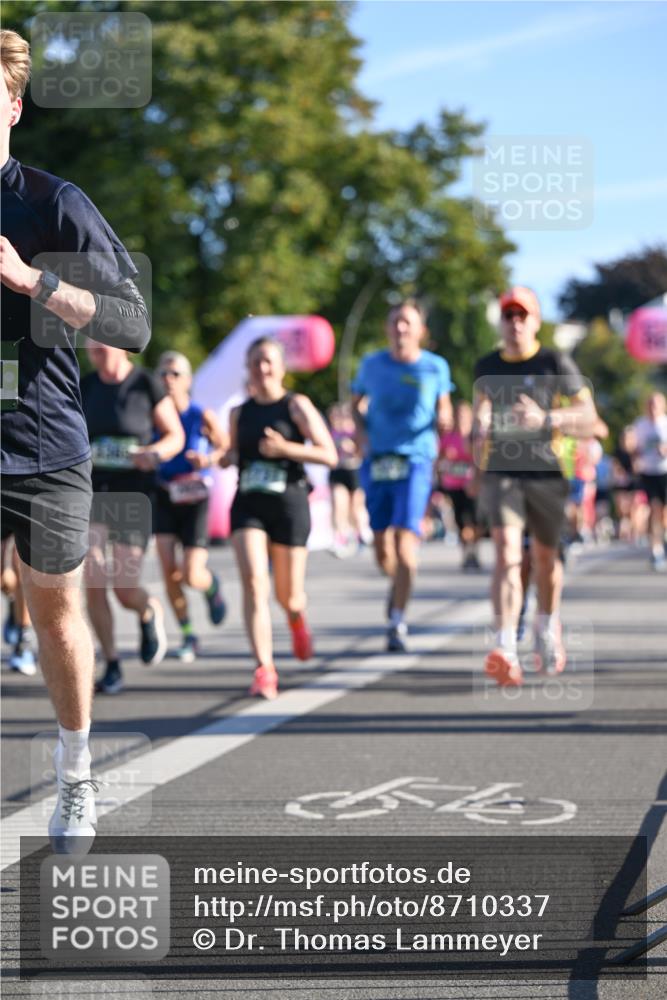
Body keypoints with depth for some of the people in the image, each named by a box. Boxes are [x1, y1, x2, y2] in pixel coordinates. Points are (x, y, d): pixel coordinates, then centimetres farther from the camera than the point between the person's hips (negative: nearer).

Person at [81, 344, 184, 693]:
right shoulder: (83, 388, 6)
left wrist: (154, 453, -19)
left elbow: (176, 437, 1)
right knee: (94, 584, -11)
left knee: (125, 590, -5)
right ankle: (111, 667, 2)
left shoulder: (147, 385, -4)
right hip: (92, 491, 3)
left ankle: (150, 613, 32)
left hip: (134, 494, -3)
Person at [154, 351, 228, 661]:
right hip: (164, 498, 2)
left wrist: (208, 460, -17)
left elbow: (225, 447, 2)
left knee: (192, 577, -8)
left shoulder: (202, 416, -8)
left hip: (195, 499, -2)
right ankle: (187, 634, 8)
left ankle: (212, 585, 30)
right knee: (169, 571, -10)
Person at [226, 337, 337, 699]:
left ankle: (297, 619, 45)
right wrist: (224, 458, 4)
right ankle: (264, 669, -19)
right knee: (253, 582, -18)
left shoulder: (297, 406, -2)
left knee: (289, 597, 5)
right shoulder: (239, 413, 11)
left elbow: (329, 455, -7)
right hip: (248, 506, 3)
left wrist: (285, 448, -19)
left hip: (289, 504, -2)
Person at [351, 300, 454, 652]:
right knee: (382, 548, 6)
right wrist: (362, 435, 3)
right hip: (376, 462, 3)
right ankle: (397, 583, 40)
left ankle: (398, 622, -9)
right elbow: (356, 403, 20)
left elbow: (444, 410, 13)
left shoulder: (435, 368, 1)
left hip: (415, 460, -2)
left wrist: (444, 421, -10)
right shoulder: (372, 364, 6)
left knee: (405, 540, -14)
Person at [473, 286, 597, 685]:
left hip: (546, 473, 0)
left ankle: (548, 627, 43)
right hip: (501, 473, 1)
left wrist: (546, 418, -22)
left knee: (545, 556, 14)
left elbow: (589, 418, -7)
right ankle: (506, 652, -27)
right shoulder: (487, 367, 8)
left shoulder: (556, 364, -2)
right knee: (507, 553, -17)